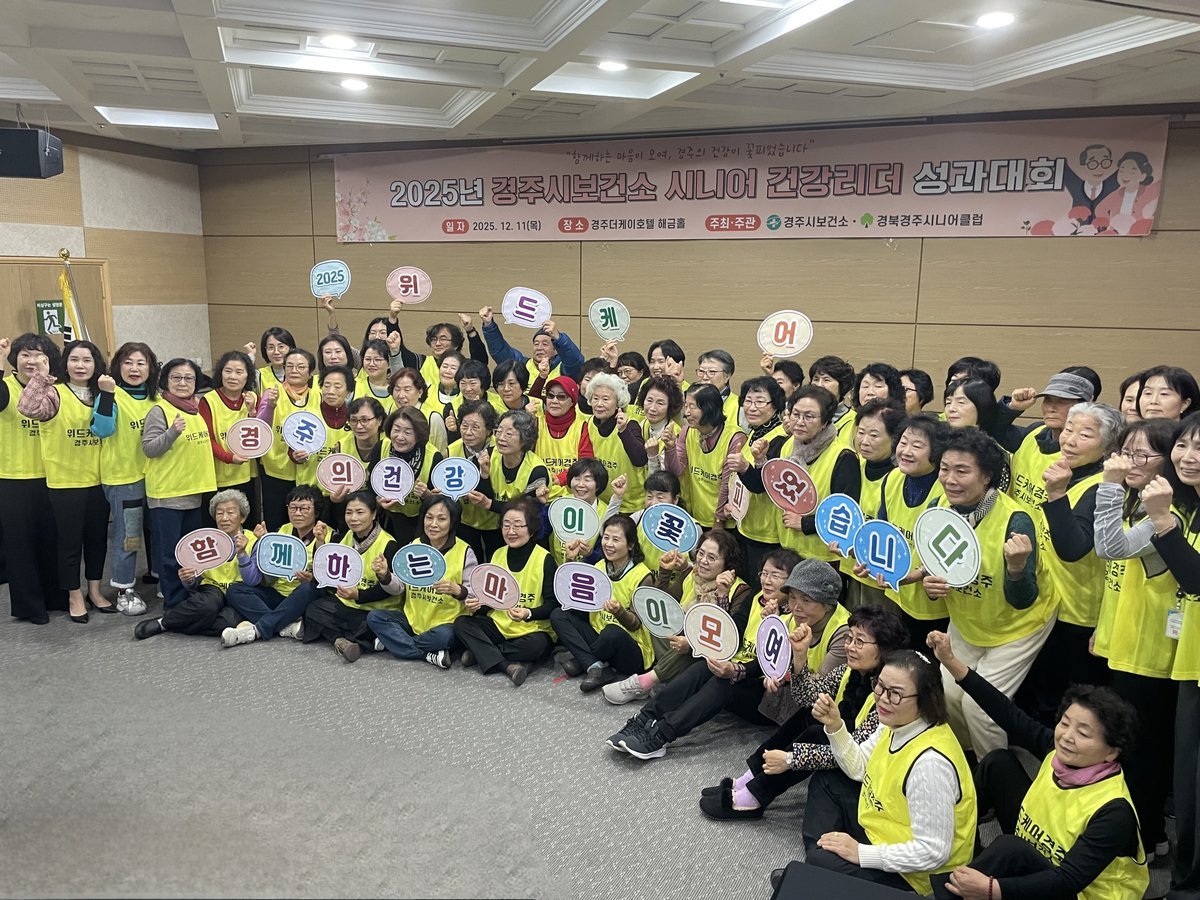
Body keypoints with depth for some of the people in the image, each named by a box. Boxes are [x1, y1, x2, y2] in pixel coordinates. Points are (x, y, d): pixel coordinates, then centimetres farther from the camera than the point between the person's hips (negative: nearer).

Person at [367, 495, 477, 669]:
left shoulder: (465, 552, -11)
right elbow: (399, 588, 4)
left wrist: (457, 590, -32)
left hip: (446, 623, -5)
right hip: (413, 619, 5)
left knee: (443, 635, -36)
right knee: (374, 617, -14)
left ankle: (392, 642, -9)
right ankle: (428, 655, -18)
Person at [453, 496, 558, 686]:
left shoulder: (545, 559, -10)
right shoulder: (498, 555, 6)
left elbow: (552, 604, -11)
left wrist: (528, 613, -30)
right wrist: (477, 605, -12)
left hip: (533, 630, -4)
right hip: (499, 625, 5)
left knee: (535, 645, -36)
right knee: (461, 623, -18)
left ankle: (482, 653, -14)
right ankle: (508, 665, -27)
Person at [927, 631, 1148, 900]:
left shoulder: (1113, 812, -31)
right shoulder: (1057, 752, -14)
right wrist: (951, 662, -18)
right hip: (1033, 863, 7)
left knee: (1009, 848, -36)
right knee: (998, 762, -2)